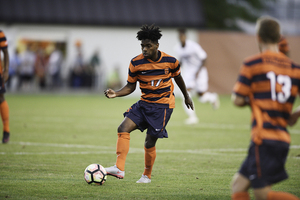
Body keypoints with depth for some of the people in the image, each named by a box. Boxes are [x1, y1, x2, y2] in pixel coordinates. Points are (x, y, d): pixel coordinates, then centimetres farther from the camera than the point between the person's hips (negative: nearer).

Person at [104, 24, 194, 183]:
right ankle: (119, 169, -22)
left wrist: (186, 96, 25)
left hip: (163, 105, -3)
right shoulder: (136, 63, -7)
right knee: (123, 128, -18)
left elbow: (178, 78, 11)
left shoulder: (170, 61, -9)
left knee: (150, 142, -4)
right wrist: (116, 94, -19)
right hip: (144, 103, 3)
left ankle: (147, 175, 19)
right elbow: (130, 87, 0)